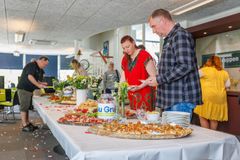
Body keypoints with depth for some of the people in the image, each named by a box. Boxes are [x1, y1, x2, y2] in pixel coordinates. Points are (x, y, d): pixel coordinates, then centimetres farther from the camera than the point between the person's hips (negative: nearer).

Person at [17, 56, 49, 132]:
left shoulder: (39, 69, 15)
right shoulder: (31, 65, -14)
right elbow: (30, 77, -24)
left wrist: (41, 83, 6)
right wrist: (38, 85, -23)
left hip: (29, 89, 10)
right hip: (23, 89, -10)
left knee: (27, 107, 13)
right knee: (24, 107, -5)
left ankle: (27, 123, 19)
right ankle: (24, 126, -1)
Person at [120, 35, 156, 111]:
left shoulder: (145, 56, -9)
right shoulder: (125, 59, 12)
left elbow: (153, 76, -12)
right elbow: (124, 76, 17)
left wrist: (140, 87, -19)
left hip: (145, 94, -6)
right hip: (132, 95, 6)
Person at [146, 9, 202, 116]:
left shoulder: (180, 35, -11)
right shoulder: (169, 39, 19)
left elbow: (185, 66, -22)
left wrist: (159, 80, -17)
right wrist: (155, 79, 11)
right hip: (171, 99, 10)